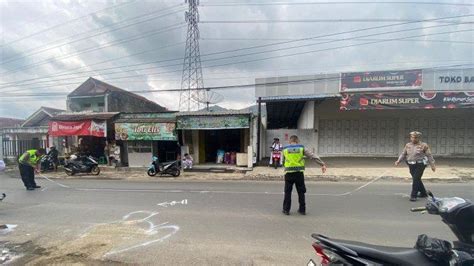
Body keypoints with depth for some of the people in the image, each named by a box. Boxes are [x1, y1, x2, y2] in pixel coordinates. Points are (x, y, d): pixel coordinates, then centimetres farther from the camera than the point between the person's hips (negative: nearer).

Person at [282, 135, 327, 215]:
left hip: (289, 173, 0)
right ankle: (302, 209, 20)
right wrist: (322, 164, 1)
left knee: (287, 192, 9)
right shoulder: (301, 148, 3)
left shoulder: (285, 149, 6)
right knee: (301, 192, 13)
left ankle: (286, 209, 13)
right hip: (299, 173, 0)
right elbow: (313, 156, 0)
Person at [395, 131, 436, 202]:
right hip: (411, 165, 5)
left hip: (420, 164, -5)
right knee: (417, 179, 14)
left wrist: (432, 165, -1)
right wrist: (398, 161, -2)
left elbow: (429, 155, 0)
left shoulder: (423, 145, -3)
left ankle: (413, 196, -5)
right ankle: (423, 193, 32)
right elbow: (403, 154, 10)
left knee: (416, 179, -11)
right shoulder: (408, 145, 9)